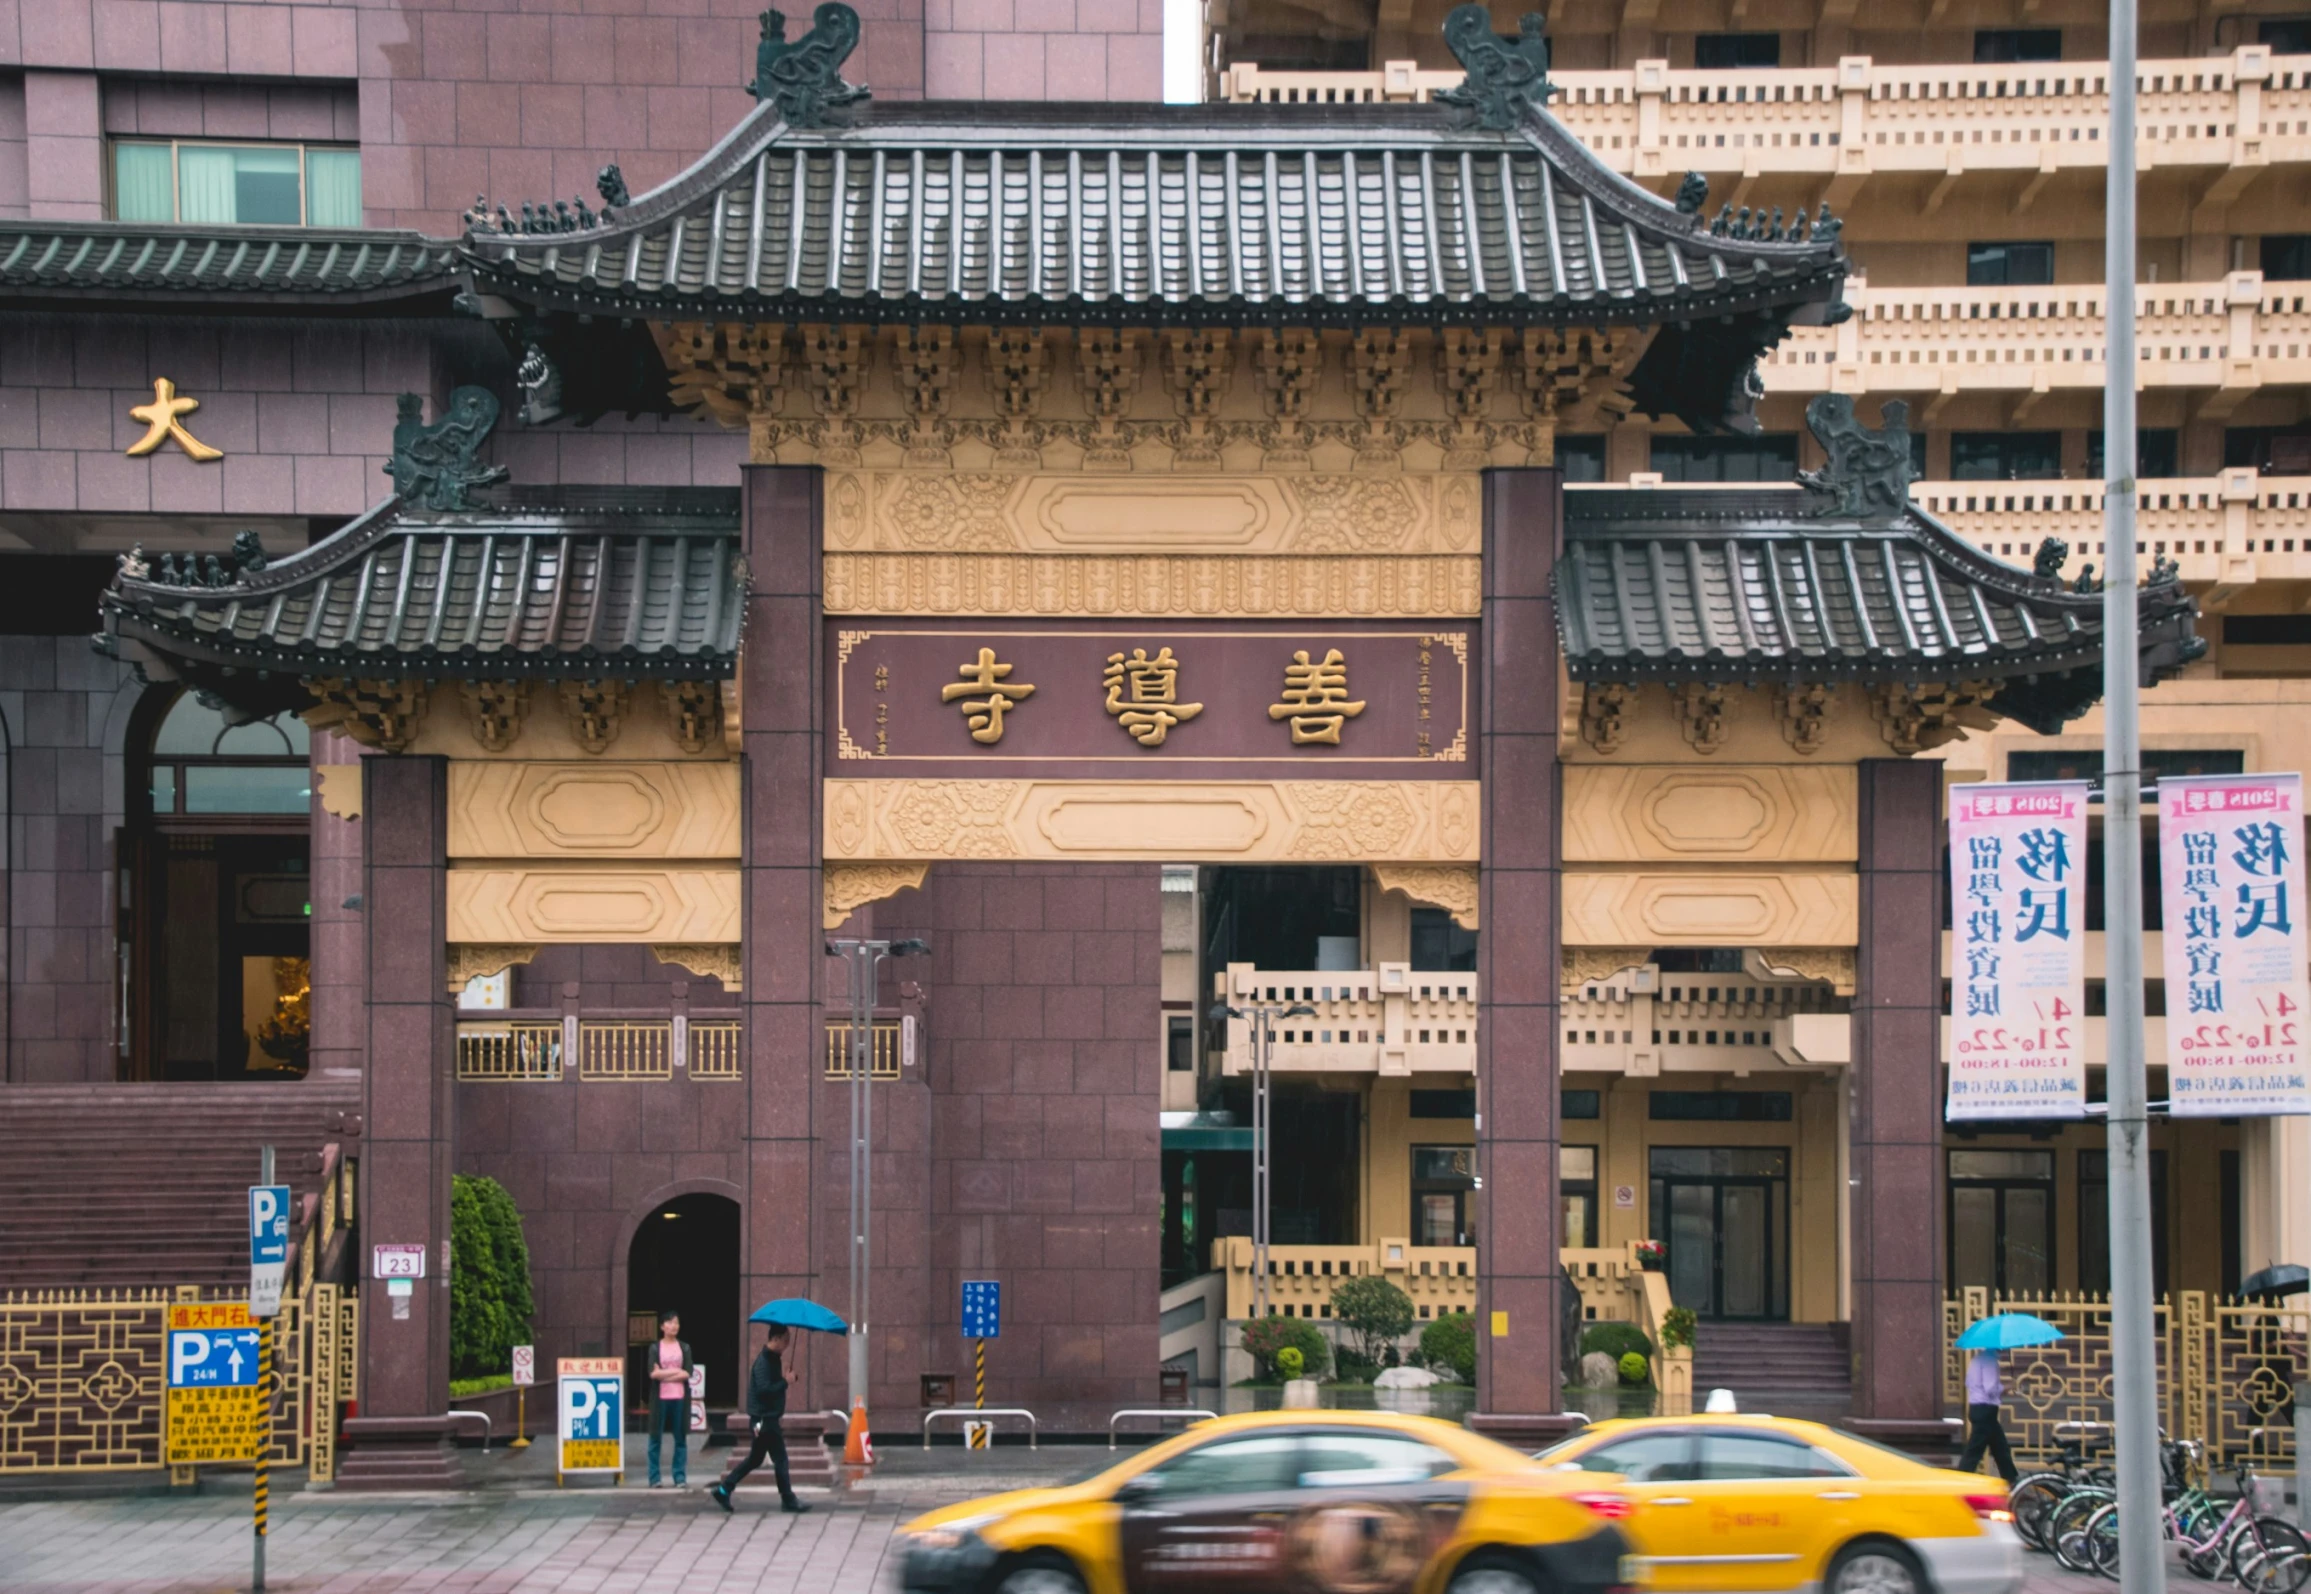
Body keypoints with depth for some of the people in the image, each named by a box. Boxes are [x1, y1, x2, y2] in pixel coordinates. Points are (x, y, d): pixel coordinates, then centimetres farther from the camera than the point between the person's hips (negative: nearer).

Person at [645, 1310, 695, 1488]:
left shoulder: (684, 1348, 8)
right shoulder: (655, 1348, 5)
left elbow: (688, 1373, -3)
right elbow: (652, 1373, -7)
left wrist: (663, 1374, -8)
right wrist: (676, 1371, -9)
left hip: (679, 1398, 1)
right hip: (660, 1397, -1)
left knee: (680, 1437, 1)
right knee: (655, 1437, 0)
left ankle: (680, 1477, 5)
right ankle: (654, 1478, 5)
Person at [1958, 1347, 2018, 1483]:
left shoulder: (1979, 1358, 11)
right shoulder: (1989, 1359, -18)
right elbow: (1991, 1389, -23)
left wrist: (1998, 1383, 15)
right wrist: (2002, 1388, -3)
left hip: (1977, 1408, 10)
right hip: (1986, 1410, -10)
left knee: (2000, 1448, 20)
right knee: (1974, 1451, -7)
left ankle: (2011, 1482, 30)